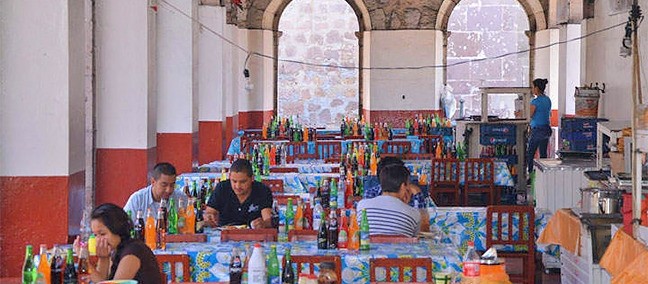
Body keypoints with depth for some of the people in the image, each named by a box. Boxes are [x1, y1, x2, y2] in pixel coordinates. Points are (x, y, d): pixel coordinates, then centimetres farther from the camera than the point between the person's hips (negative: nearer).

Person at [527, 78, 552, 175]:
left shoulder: (535, 101, -16)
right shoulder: (548, 100, 8)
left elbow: (529, 116, -12)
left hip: (537, 130, -8)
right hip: (546, 129, 8)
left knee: (530, 154, 0)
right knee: (543, 154, 11)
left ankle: (530, 173, -2)